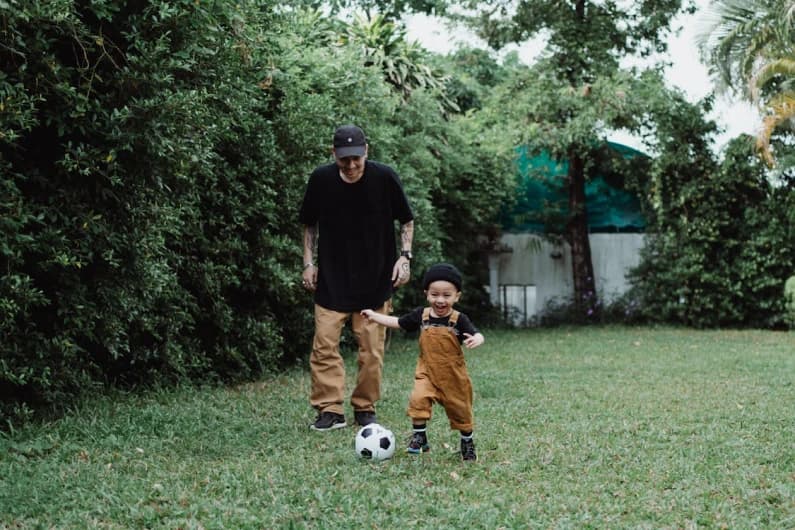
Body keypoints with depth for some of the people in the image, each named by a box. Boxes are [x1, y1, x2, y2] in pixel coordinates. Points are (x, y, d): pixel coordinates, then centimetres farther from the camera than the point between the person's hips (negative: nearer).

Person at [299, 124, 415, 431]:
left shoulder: (384, 178, -9)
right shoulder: (321, 179, -5)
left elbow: (406, 221, 4)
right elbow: (309, 224, 10)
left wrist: (404, 256, -7)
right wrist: (309, 262, 3)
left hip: (375, 280, -1)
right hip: (331, 281, 1)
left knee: (372, 349, 2)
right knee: (324, 345, -5)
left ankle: (365, 409, 16)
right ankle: (330, 410, 2)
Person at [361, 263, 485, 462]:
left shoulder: (459, 320, -14)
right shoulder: (421, 315, -5)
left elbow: (477, 335, -21)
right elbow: (398, 322, 9)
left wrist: (476, 340, -45)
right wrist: (374, 316, 9)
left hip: (453, 375, -1)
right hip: (427, 372, 1)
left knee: (461, 410, 13)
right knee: (418, 399, -24)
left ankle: (468, 443, 37)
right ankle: (419, 438, -7)